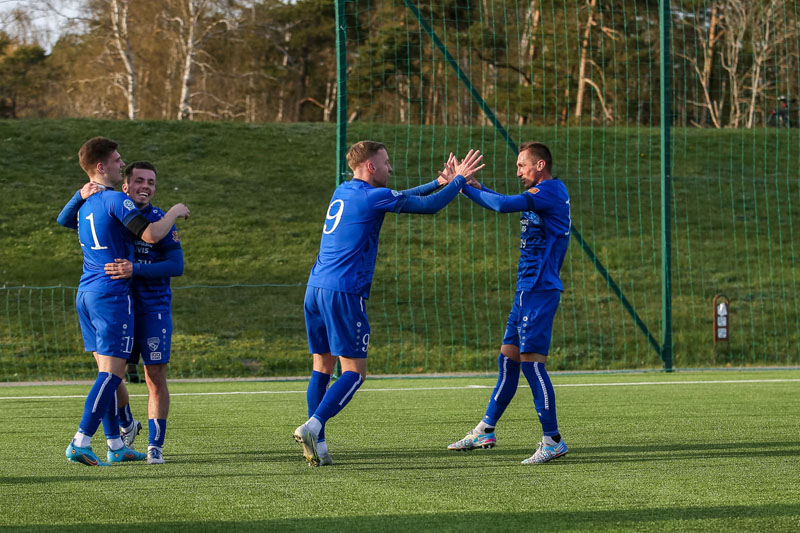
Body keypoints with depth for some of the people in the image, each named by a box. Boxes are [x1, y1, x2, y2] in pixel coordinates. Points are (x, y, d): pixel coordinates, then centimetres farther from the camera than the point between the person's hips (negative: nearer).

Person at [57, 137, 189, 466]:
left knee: (108, 372, 11)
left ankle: (115, 445, 13)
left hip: (86, 292, 9)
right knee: (112, 373, -9)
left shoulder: (86, 204, 14)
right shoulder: (115, 200, -13)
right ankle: (81, 442, -16)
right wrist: (174, 213, -3)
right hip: (111, 294, -9)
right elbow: (151, 235, -21)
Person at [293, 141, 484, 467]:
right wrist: (458, 180, 12)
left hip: (315, 288, 8)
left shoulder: (342, 193, 19)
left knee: (322, 368, 9)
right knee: (354, 372, -4)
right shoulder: (373, 196, -7)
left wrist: (439, 181, 30)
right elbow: (429, 206, -2)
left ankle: (317, 447, 4)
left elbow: (398, 198, 32)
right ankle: (313, 426, -22)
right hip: (344, 293, -8)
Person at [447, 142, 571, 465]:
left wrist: (465, 187, -12)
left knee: (531, 360, -10)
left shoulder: (551, 190, -13)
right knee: (508, 356, 12)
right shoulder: (546, 193, 16)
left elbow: (504, 205, -23)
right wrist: (475, 186, 13)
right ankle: (486, 431, 18)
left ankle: (553, 440, -7)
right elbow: (510, 204, 28)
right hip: (528, 291, 10)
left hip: (539, 291, -10)